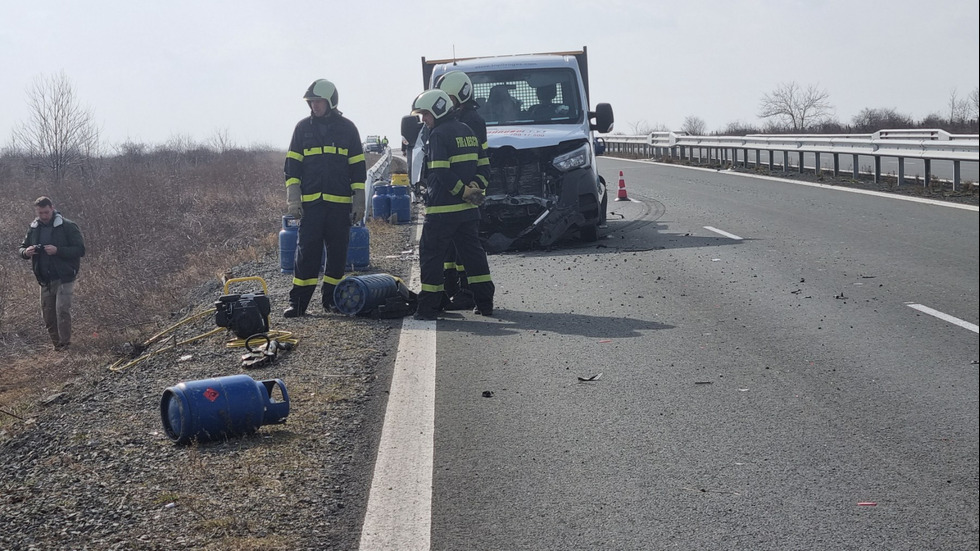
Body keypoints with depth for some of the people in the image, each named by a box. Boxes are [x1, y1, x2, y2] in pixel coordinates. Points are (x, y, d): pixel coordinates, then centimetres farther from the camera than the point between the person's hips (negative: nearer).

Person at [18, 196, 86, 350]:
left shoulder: (67, 226, -9)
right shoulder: (34, 228, 7)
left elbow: (80, 250, -12)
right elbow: (22, 248, 15)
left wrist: (58, 250, -25)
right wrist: (26, 252, -10)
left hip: (64, 278, -6)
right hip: (45, 280, 6)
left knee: (62, 310, -13)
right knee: (47, 314, 8)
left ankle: (64, 345, -2)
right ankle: (57, 343, 21)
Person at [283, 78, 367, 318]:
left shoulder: (347, 128, 6)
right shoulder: (303, 127, 7)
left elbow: (358, 167, 8)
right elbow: (292, 165, 8)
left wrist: (359, 202, 3)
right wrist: (293, 199, -1)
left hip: (340, 202, 1)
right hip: (311, 202, 0)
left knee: (337, 252, 5)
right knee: (307, 251, -5)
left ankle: (331, 298, 15)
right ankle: (297, 301, -3)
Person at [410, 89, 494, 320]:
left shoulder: (438, 135, -11)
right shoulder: (467, 131, 15)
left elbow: (441, 173, -20)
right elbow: (483, 167, 14)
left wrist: (465, 191, -14)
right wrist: (473, 189, 0)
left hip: (442, 209, -8)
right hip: (468, 209, 8)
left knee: (431, 255, 0)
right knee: (473, 253, 13)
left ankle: (429, 306, 0)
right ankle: (485, 303, 15)